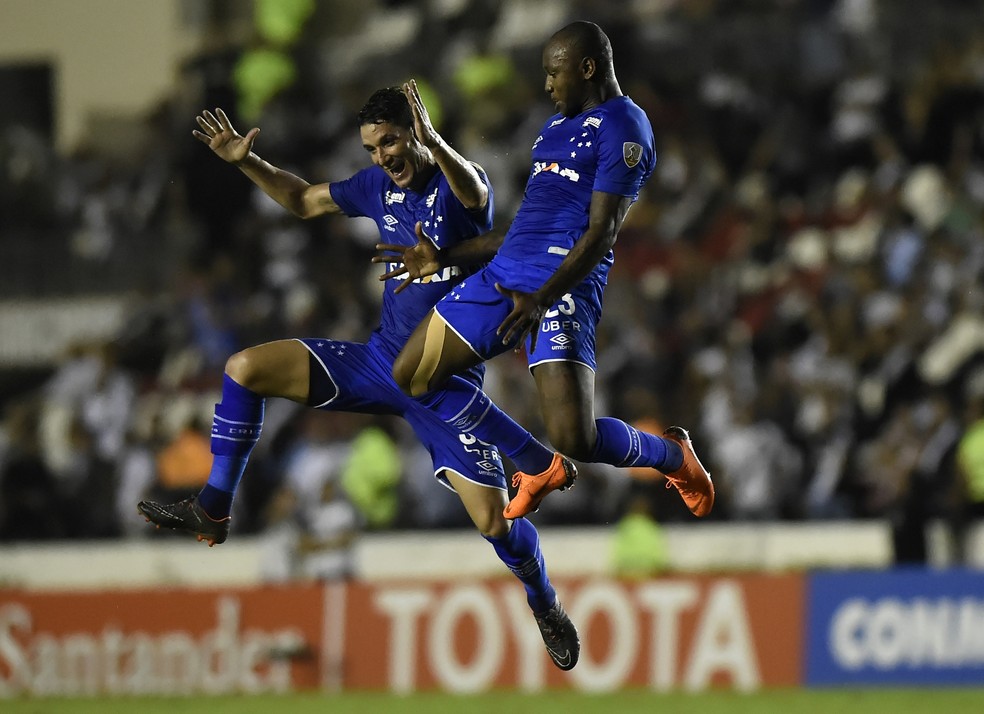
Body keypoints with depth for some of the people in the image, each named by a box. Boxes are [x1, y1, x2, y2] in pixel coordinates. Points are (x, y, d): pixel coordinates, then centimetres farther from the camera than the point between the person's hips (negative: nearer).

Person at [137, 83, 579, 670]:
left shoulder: (458, 185, -14)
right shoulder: (379, 185, 4)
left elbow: (473, 192, -41)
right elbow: (304, 199, 22)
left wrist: (434, 143, -61)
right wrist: (247, 162, 8)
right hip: (382, 358, 6)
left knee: (494, 519, -13)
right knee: (245, 369, -7)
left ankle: (547, 607, 17)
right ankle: (212, 511, 4)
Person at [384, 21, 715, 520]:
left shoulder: (622, 128, -7)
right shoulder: (557, 125, 22)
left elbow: (600, 233, -15)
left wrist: (541, 298, -26)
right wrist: (444, 258, 24)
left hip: (564, 287, -9)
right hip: (503, 274, 9)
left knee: (576, 439, -21)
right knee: (410, 378, 6)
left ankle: (671, 454, 14)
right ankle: (537, 469, 18)